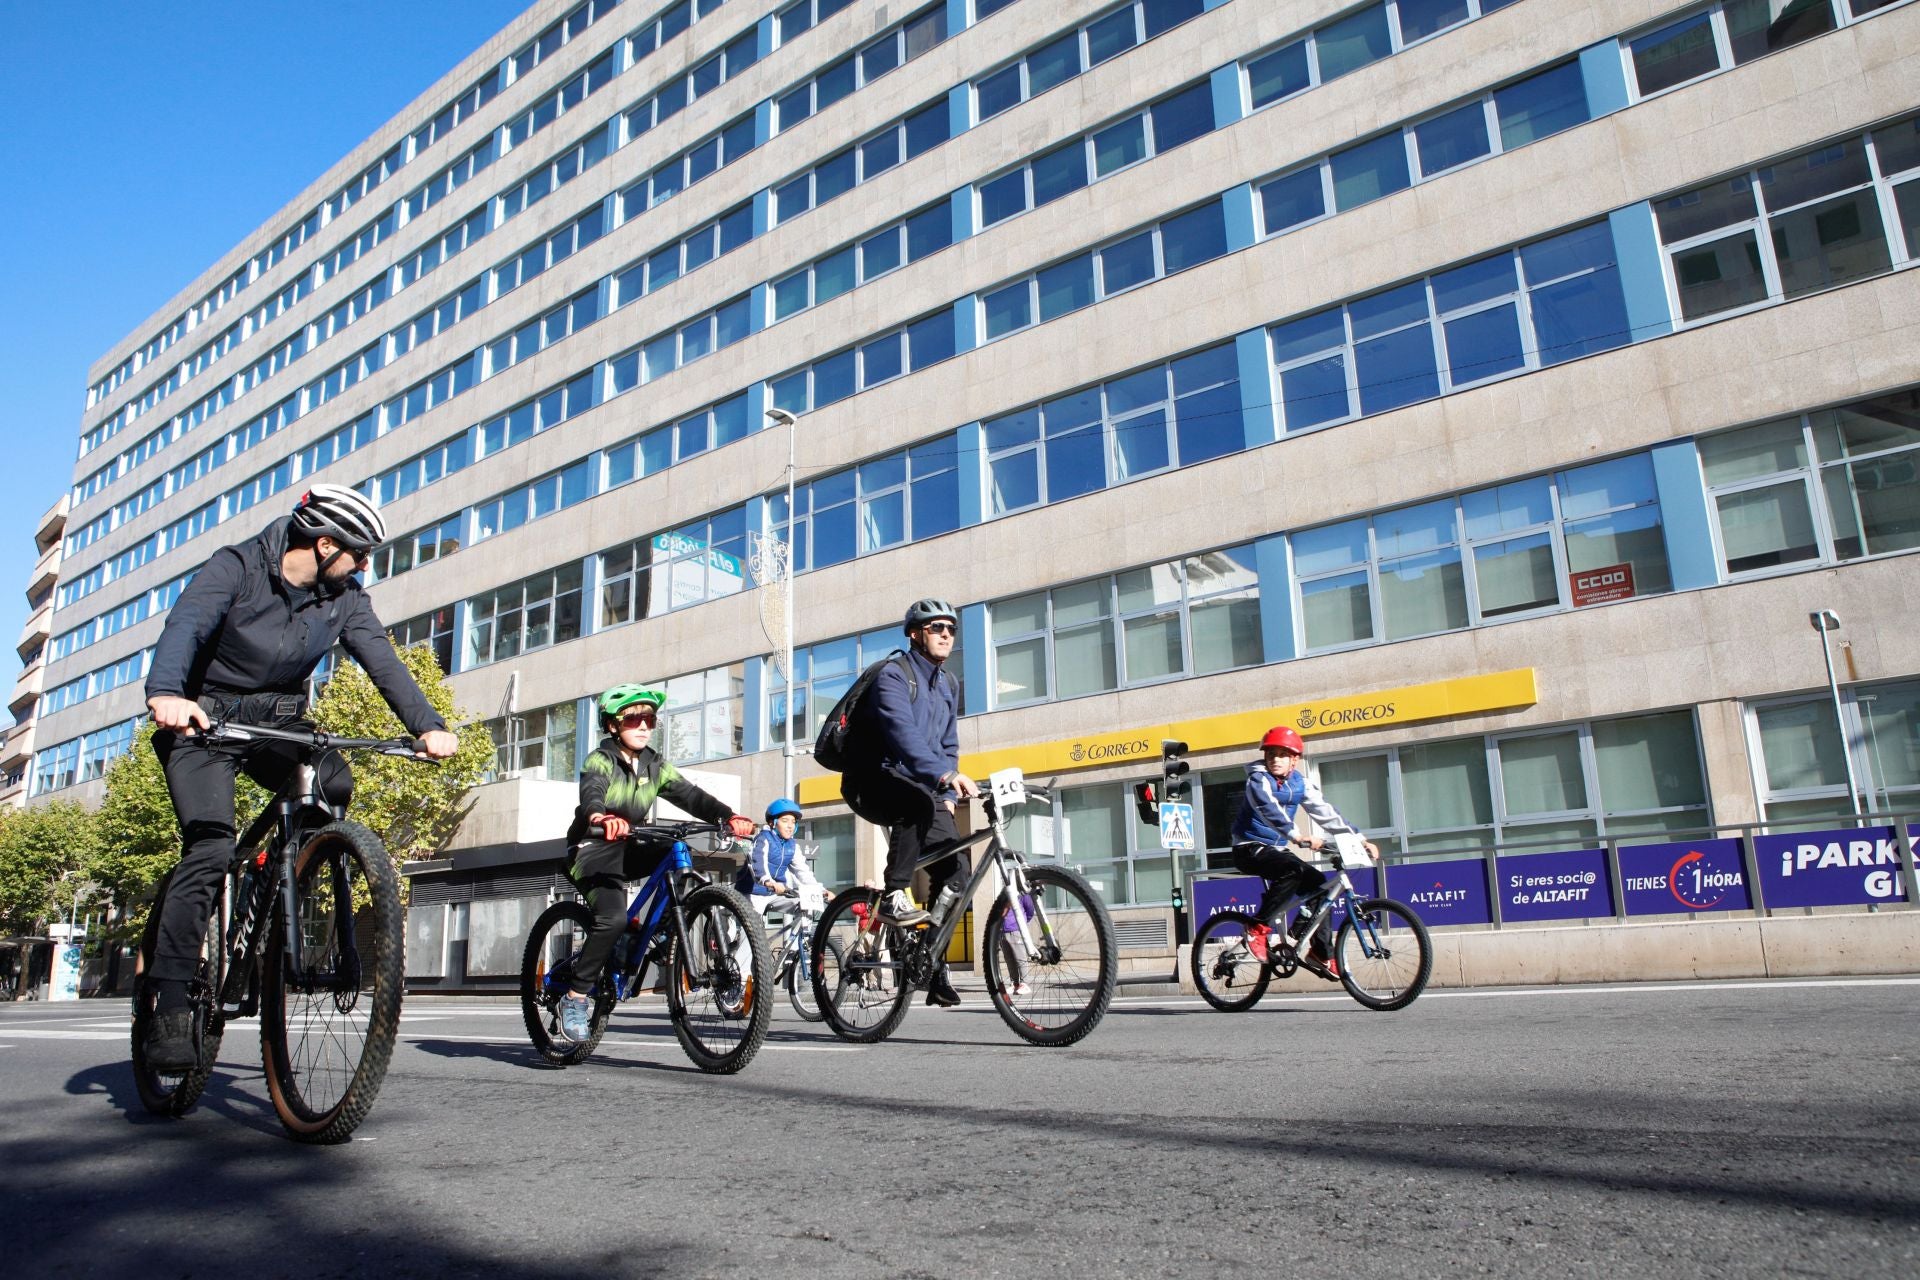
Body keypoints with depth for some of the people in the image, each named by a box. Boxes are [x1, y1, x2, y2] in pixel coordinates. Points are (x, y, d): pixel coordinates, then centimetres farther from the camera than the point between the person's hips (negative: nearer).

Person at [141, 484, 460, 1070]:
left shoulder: (344, 596, -2)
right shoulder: (236, 568, -14)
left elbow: (381, 659, -14)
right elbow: (185, 624, -30)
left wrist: (427, 724, -30)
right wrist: (165, 694, -51)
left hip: (277, 725, 4)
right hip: (203, 721, -4)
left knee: (335, 785, -26)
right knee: (211, 848, -22)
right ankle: (169, 1006, -18)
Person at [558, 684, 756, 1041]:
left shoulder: (656, 766, 5)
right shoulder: (599, 760, -12)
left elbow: (690, 795, -10)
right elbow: (590, 796, -34)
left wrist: (729, 816, -30)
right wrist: (602, 817, -59)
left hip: (629, 851, 6)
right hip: (593, 851, -6)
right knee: (613, 918, -28)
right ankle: (575, 997, -13)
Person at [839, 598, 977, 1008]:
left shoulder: (948, 686, 14)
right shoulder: (893, 675, -13)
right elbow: (902, 732, -31)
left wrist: (947, 796, 0)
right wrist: (945, 775, -46)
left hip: (916, 786, 7)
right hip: (874, 780, -7)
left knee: (957, 867, -9)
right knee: (920, 802, -40)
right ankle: (893, 897, -27)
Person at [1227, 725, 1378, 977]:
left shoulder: (1300, 782, 3)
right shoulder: (1258, 778, -16)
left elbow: (1325, 812, 1)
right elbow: (1268, 808, -35)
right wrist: (1297, 836, -49)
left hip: (1276, 848, 7)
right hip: (1251, 849, -7)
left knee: (1318, 882, -6)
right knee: (1293, 869, -31)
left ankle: (1321, 955, 2)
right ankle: (1257, 929, -24)